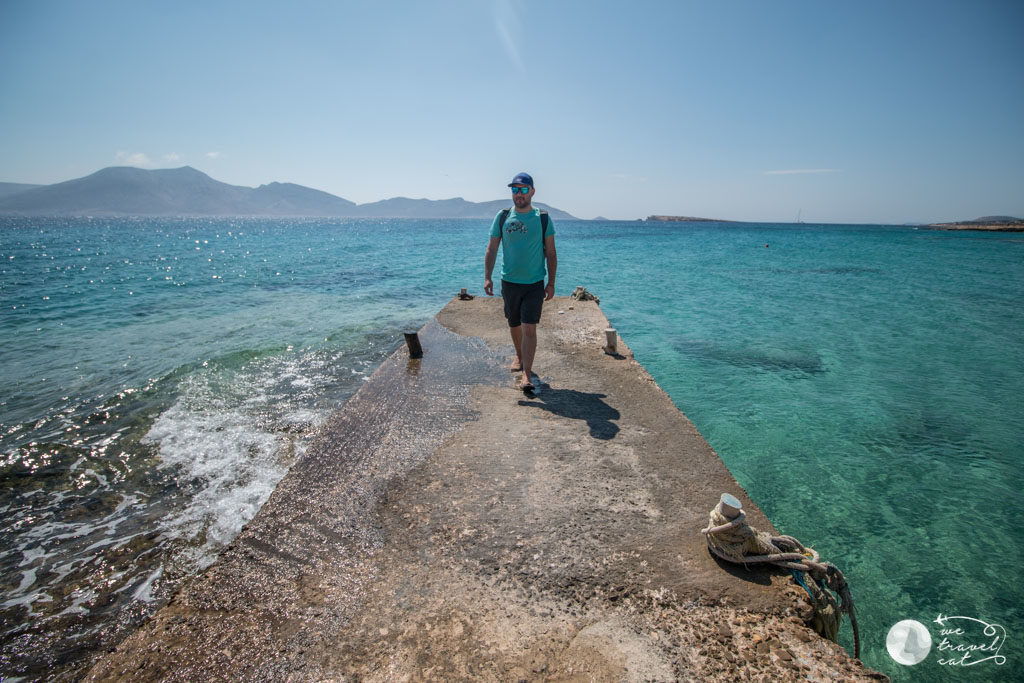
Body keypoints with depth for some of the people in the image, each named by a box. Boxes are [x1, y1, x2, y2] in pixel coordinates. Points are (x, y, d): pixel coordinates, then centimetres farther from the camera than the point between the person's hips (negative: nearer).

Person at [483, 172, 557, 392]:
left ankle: (527, 374, -7)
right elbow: (491, 250, 4)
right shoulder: (502, 217, 2)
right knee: (514, 325, 16)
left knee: (529, 328, -10)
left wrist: (551, 283, 0)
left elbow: (551, 253, 3)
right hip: (509, 282, 2)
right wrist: (487, 277, -7)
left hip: (535, 284, -2)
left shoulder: (543, 219, -1)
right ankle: (519, 357, 41)